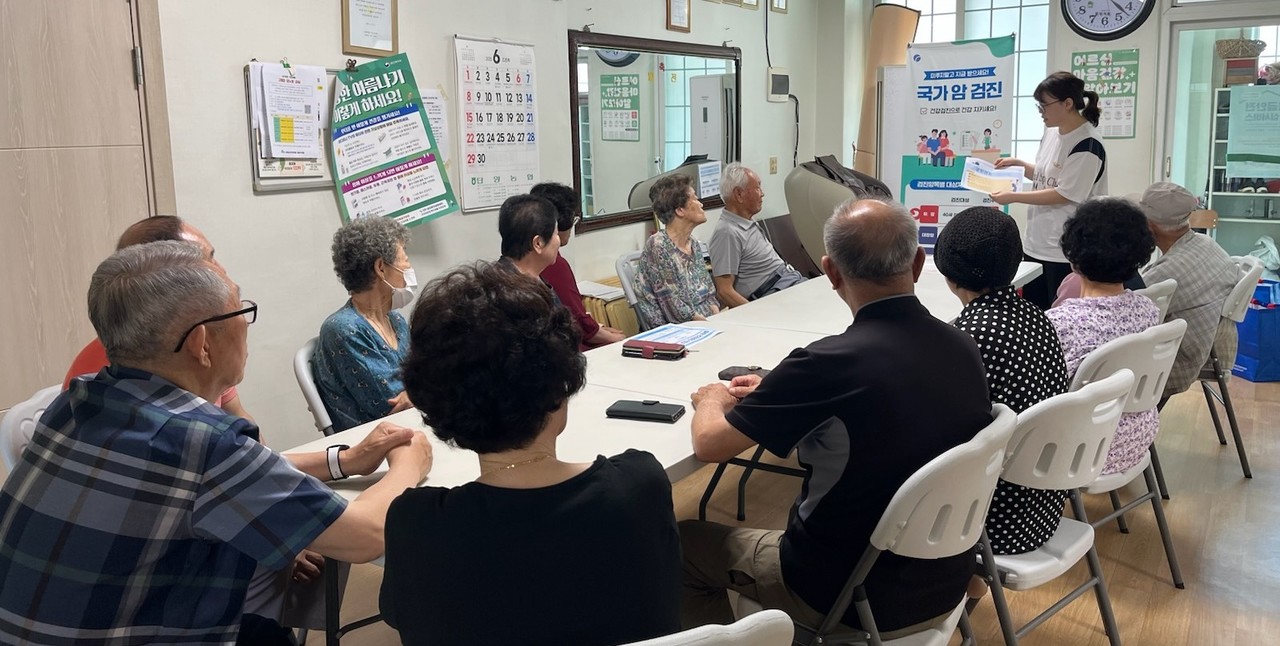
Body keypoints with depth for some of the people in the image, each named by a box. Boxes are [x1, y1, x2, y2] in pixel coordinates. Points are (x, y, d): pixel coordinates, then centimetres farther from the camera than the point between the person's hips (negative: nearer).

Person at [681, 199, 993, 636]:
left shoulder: (830, 363, -29)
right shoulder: (964, 348, -9)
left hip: (855, 599, -6)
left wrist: (713, 398, 6)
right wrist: (773, 393, 13)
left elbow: (709, 444, -15)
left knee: (682, 543, 14)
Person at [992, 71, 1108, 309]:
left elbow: (1064, 195, -19)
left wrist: (1013, 197, -17)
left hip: (1066, 251, -9)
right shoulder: (1051, 133, 8)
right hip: (1037, 243, 9)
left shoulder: (1087, 145, -18)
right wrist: (1018, 164, 8)